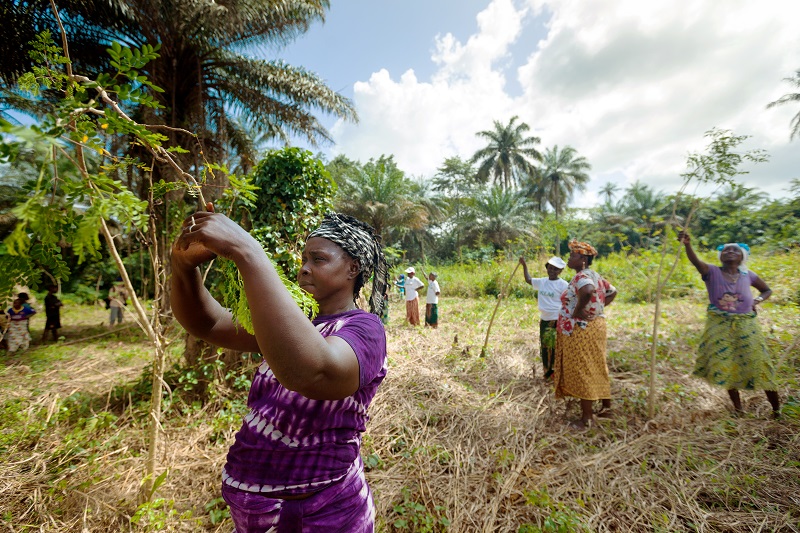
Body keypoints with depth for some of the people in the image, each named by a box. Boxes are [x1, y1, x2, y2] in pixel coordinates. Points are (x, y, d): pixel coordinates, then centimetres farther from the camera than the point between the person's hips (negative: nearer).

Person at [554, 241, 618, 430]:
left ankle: (587, 417, 12)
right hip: (594, 326, 10)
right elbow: (612, 292, 23)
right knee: (595, 369, 20)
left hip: (581, 331, -10)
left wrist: (578, 310, -27)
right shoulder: (594, 275, 11)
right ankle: (606, 407, 34)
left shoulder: (581, 276, -19)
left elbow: (588, 291, -42)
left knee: (583, 371, 1)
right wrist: (596, 307, 14)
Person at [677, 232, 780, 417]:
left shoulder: (747, 275, 2)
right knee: (725, 365, 7)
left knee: (756, 363, 7)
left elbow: (767, 290, 20)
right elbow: (695, 261, -29)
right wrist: (687, 245, -49)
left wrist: (757, 300, -2)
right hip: (719, 325, -2)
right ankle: (737, 407, 24)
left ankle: (776, 408, 26)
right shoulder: (712, 272, -8)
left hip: (744, 325, 2)